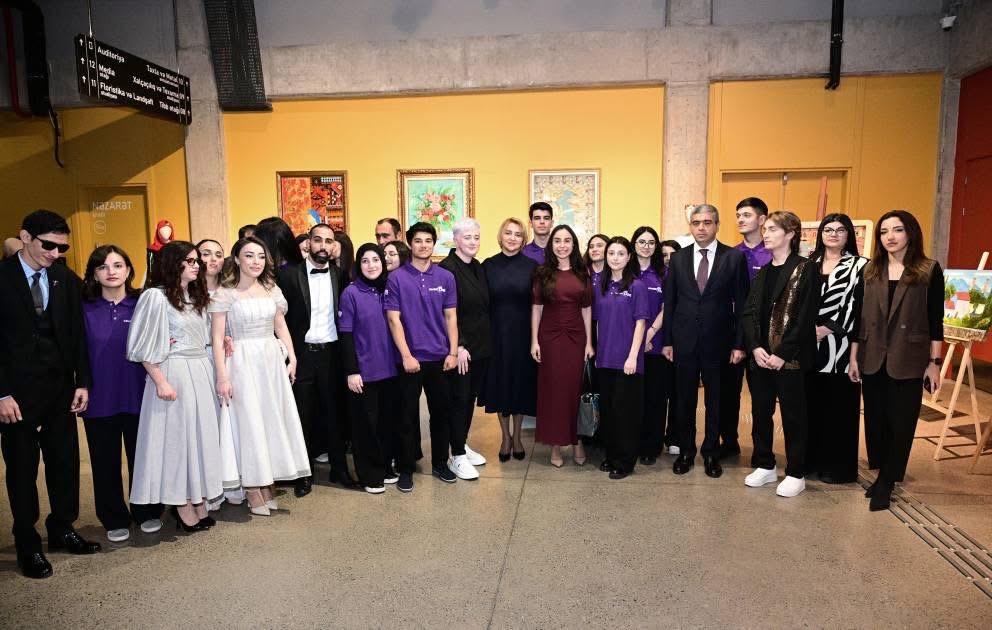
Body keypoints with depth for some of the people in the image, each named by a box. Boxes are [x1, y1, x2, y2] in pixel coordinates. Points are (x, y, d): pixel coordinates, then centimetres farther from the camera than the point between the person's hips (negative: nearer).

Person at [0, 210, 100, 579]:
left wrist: (82, 382, 2)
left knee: (66, 461, 11)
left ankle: (62, 529, 29)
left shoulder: (67, 280, 4)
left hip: (61, 387, 4)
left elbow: (78, 335, 6)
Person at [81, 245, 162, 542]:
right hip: (99, 398, 0)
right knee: (105, 462, 10)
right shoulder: (84, 309, -2)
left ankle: (147, 512, 30)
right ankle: (115, 519, 27)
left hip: (137, 395, 0)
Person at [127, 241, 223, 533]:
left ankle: (197, 500, 20)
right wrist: (161, 382, -16)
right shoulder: (156, 296, -9)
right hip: (174, 373, -7)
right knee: (176, 435, 1)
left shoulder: (196, 295, 14)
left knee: (200, 433, 10)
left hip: (201, 372, 7)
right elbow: (145, 347, -12)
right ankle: (182, 505, 12)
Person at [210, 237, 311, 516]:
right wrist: (222, 376, -13)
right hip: (242, 364, -5)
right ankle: (253, 492, 13)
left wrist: (291, 357, 2)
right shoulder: (224, 294, -6)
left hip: (272, 362, 5)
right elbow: (217, 338, -8)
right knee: (248, 422, 1)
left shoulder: (272, 289, 8)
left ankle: (268, 484, 22)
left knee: (274, 420, 9)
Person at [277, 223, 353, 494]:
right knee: (303, 415, 8)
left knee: (334, 412, 11)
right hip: (301, 353, -2)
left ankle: (339, 469, 25)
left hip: (331, 353, 2)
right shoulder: (289, 274, -5)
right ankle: (303, 473, 23)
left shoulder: (339, 274, 4)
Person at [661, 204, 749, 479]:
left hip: (718, 342, -1)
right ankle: (686, 451, 25)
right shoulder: (678, 258, 4)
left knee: (716, 401, 11)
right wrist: (667, 341, 1)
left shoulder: (734, 257, -2)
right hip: (684, 341, 2)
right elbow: (669, 302, 5)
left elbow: (741, 304, -3)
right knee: (685, 400, 10)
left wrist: (739, 344, -6)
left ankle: (711, 452, 27)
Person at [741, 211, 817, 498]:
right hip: (760, 356, 6)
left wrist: (782, 354, -16)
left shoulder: (805, 269, -6)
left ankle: (795, 474, 16)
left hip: (789, 358, -6)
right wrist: (755, 347, -8)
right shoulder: (762, 272, 13)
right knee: (760, 412, 12)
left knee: (793, 416, 4)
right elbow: (749, 312, 6)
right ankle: (765, 466, 26)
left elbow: (805, 318, -12)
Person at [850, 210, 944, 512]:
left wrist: (935, 362, -6)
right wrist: (853, 356, 4)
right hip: (872, 359, 3)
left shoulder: (930, 270, -2)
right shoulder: (870, 270, 6)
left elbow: (935, 320, -3)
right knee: (875, 420, 10)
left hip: (908, 361, -3)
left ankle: (885, 483, 16)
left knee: (901, 423, 4)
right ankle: (882, 475, 26)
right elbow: (859, 316, 6)